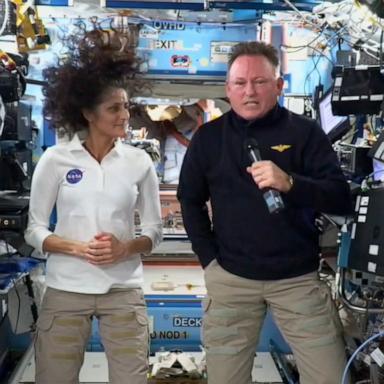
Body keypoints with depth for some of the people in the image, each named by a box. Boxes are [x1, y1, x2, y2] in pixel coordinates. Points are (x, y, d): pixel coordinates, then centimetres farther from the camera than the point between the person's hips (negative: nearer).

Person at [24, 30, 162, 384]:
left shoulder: (139, 161, 1)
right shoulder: (55, 159, -3)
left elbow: (154, 230, 5)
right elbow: (34, 229, 0)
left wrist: (125, 248, -14)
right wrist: (78, 248, -16)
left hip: (124, 291, 1)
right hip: (66, 291, -1)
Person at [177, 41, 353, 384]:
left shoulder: (305, 132, -2)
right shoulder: (208, 137, 4)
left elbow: (341, 198, -9)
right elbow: (190, 200, 12)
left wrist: (289, 183, -28)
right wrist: (209, 260, 3)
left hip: (299, 277, -1)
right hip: (229, 277, 1)